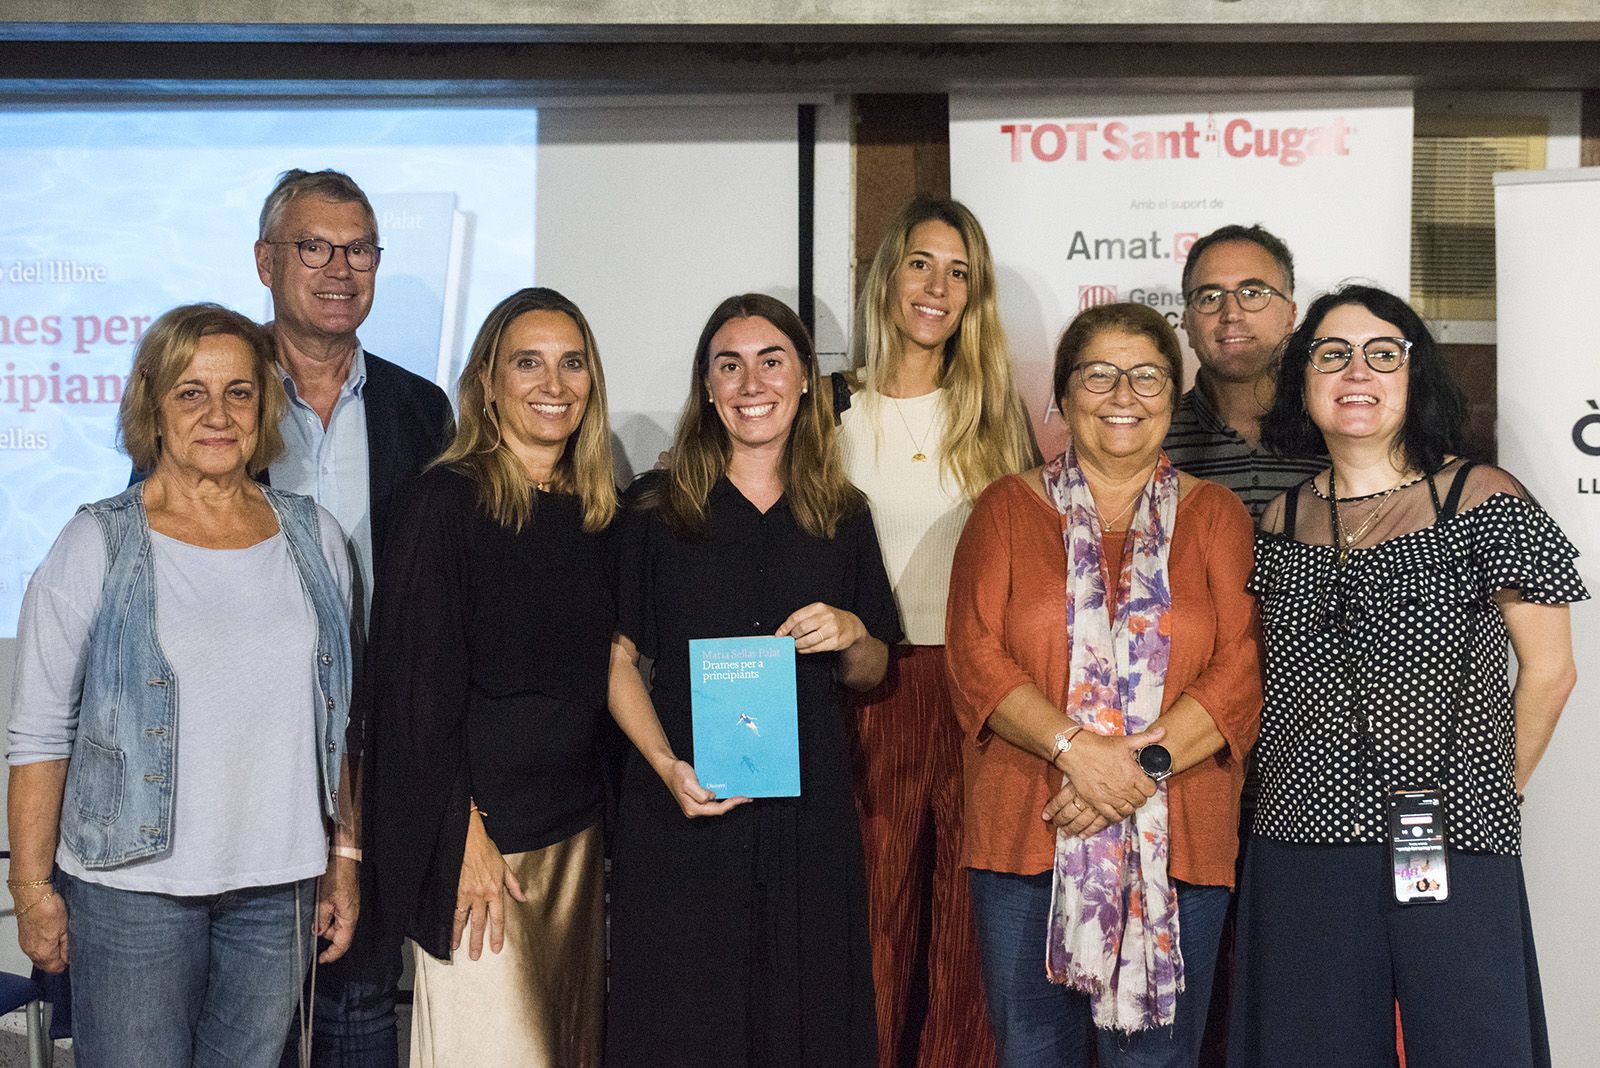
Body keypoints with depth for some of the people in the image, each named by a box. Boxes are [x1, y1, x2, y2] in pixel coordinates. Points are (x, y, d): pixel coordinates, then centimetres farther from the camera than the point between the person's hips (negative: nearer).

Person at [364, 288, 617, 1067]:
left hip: (576, 823, 7)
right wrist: (464, 834, -16)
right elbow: (416, 681, -13)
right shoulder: (444, 503, -9)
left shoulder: (597, 513, 9)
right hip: (482, 820, -6)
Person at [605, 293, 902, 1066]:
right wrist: (666, 764, -13)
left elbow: (871, 673, 15)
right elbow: (618, 659, 1)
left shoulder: (843, 518, 8)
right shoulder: (656, 509, 1)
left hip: (809, 807, 2)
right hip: (684, 810, -2)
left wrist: (851, 636, -7)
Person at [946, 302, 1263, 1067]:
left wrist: (1144, 762, -15)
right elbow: (975, 657, -1)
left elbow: (1241, 669, -1)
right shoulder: (1008, 509, 8)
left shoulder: (1215, 516, 9)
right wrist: (1075, 748, -15)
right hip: (1026, 837, 0)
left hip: (1178, 843, 0)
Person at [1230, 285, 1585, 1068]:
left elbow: (1548, 670, 0)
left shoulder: (1482, 502, -3)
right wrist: (1311, 782, 10)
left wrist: (1495, 793, 4)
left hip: (1454, 854, -3)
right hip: (1300, 854, 4)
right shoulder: (1282, 523, 9)